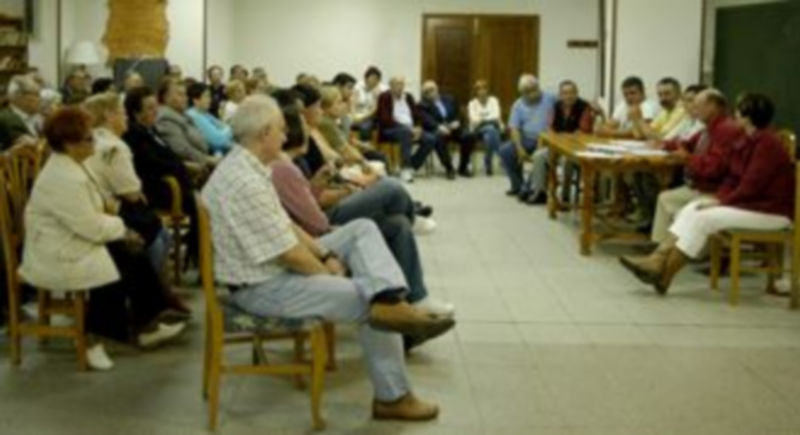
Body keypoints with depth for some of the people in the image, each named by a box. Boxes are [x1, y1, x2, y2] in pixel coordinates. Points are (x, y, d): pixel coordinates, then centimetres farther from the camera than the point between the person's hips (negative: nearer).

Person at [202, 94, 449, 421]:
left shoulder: (245, 167, 7)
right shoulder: (246, 183, -27)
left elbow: (285, 225, 14)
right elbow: (289, 255, -25)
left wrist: (326, 256, 2)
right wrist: (330, 271, -8)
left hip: (276, 264, 11)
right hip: (263, 286, -11)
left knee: (362, 230, 4)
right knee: (367, 301, -12)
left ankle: (389, 302, -21)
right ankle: (393, 398, 0)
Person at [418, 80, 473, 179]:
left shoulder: (449, 99, 21)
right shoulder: (423, 104, 7)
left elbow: (458, 112, 16)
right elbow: (427, 120, -10)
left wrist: (457, 121, -7)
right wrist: (439, 126, -28)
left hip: (453, 126, 4)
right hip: (436, 129, -3)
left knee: (468, 136, -26)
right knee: (439, 137, -39)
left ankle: (463, 168, -12)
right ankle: (449, 169, -28)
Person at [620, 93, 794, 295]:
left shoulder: (767, 143, -19)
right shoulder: (747, 141, 9)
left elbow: (752, 185, -23)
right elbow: (733, 178, 10)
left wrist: (720, 201, -18)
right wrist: (717, 198, -7)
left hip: (772, 210, -9)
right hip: (748, 201, 9)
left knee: (704, 218, -22)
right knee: (691, 210, -7)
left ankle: (664, 276, -17)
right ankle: (656, 261, -17)